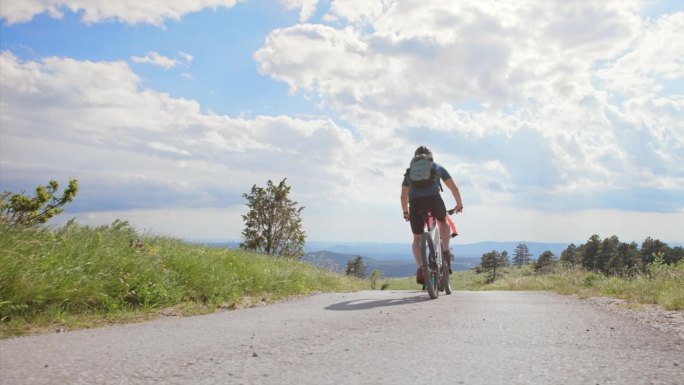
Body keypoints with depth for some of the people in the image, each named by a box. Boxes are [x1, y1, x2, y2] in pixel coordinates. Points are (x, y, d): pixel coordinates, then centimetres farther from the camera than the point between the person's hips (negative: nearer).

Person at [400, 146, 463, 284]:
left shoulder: (410, 171, 30)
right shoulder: (437, 167, 25)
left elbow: (403, 196, 34)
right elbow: (454, 188, 27)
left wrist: (406, 213, 46)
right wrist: (459, 204, 40)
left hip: (415, 202, 1)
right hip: (434, 198, -1)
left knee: (417, 238, 16)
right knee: (443, 222, 30)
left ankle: (419, 268, -2)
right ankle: (445, 252, 12)